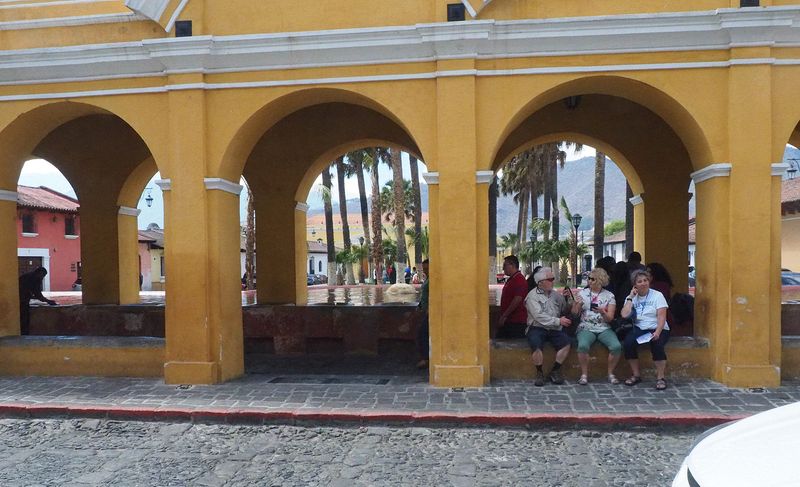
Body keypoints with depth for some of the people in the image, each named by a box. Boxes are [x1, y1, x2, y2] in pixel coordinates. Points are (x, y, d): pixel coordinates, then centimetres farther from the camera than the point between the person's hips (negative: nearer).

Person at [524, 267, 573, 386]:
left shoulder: (556, 295, 17)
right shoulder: (532, 296, -2)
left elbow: (565, 310, 13)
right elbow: (539, 316, -13)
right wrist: (558, 321, -14)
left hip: (554, 329, 5)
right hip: (537, 328, -4)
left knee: (566, 341, -23)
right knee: (537, 345, -33)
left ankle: (555, 371, -6)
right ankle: (539, 373, -9)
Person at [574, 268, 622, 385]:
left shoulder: (609, 296, 7)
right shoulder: (582, 293, 7)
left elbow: (610, 318, 2)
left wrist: (602, 312, -19)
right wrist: (577, 304, -14)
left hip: (604, 329, 1)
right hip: (586, 328, -1)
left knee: (617, 346, -26)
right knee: (583, 345, -33)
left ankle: (611, 374, -4)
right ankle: (584, 375, -15)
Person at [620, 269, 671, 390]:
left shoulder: (657, 295, 1)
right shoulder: (632, 298, 9)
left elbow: (662, 317, -9)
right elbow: (624, 315, -7)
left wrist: (657, 332, -24)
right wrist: (630, 297, -6)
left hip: (658, 329, -2)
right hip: (639, 329, 3)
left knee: (656, 343, -34)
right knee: (627, 343, -26)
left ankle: (660, 377, -19)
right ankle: (636, 375, -9)